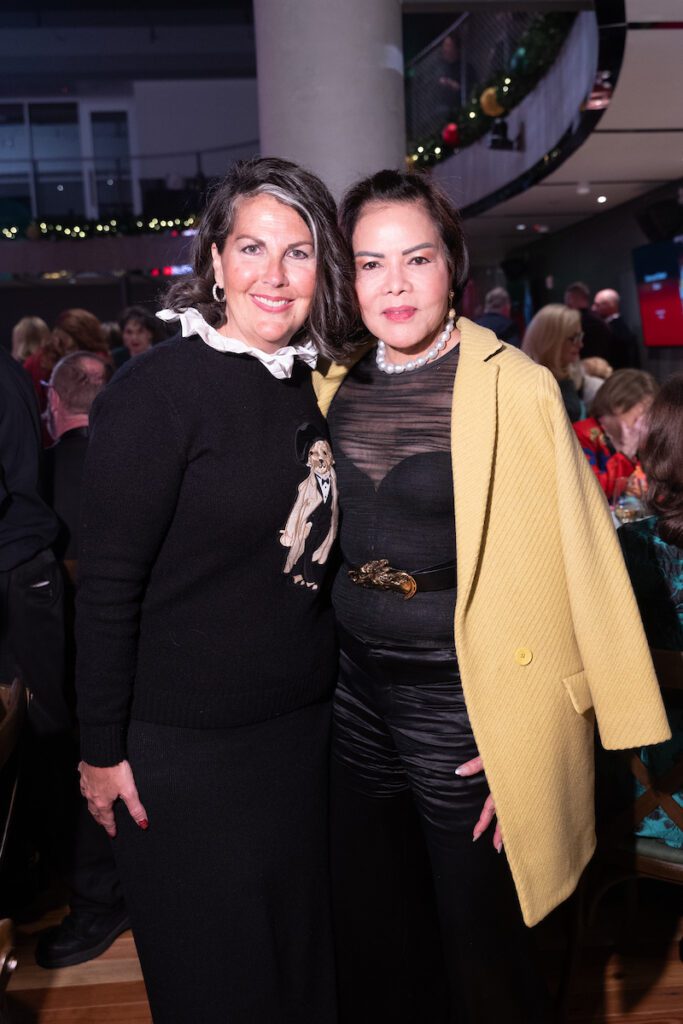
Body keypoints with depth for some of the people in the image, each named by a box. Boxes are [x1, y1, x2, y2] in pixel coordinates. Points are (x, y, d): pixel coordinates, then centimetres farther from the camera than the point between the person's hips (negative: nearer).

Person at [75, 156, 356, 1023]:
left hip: (303, 728, 6)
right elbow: (106, 583, -15)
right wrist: (102, 750, -13)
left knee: (304, 953, 22)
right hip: (185, 749, -6)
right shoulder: (158, 388, -16)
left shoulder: (315, 388, 5)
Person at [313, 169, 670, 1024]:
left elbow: (574, 565, -15)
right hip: (358, 697, 5)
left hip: (466, 709, -5)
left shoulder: (518, 389, -14)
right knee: (370, 950, 23)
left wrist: (526, 738, -16)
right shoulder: (333, 386, 2)